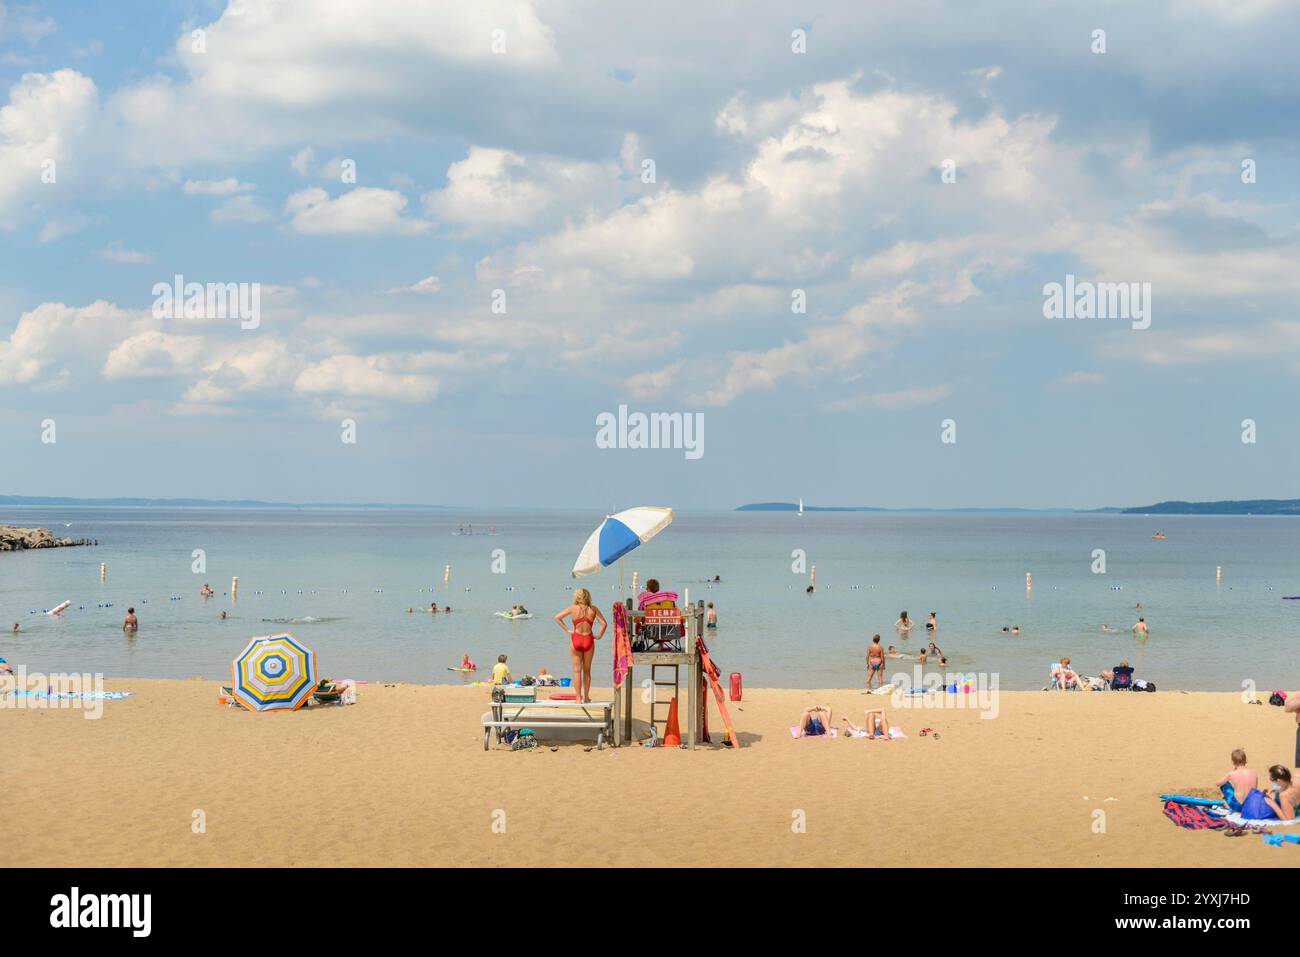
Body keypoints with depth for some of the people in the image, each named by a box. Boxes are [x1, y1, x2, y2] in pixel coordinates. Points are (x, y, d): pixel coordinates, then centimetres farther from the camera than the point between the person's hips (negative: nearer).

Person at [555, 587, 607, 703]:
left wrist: (567, 630, 3)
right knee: (587, 670, 13)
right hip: (588, 640, 1)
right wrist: (599, 636, 5)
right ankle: (586, 696, 19)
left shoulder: (573, 608, -1)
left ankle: (578, 697, 3)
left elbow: (557, 618, -1)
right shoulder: (593, 609, 0)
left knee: (577, 670, 6)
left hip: (576, 639, -1)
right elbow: (604, 623, -5)